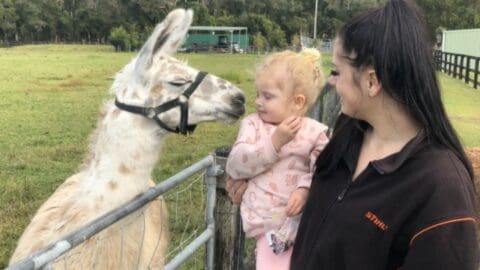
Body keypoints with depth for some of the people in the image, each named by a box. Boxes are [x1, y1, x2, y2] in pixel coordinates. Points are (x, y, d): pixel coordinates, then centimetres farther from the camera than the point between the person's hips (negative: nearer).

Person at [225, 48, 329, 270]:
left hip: (301, 213, 1)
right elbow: (234, 167, -8)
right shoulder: (253, 124, 5)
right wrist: (274, 143, -15)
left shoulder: (314, 132, 3)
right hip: (266, 216, -1)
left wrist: (305, 189, -24)